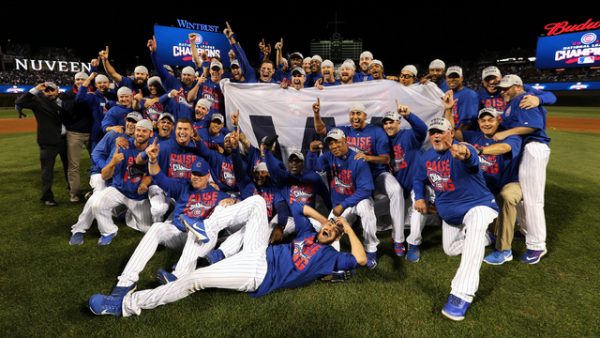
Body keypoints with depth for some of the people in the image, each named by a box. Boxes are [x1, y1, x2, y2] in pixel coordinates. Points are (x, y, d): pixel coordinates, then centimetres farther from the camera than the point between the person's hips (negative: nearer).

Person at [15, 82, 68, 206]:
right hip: (48, 141, -4)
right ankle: (47, 196, 13)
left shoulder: (62, 102, 8)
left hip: (64, 138, 4)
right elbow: (19, 102, -16)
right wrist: (35, 90, -20)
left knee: (69, 165, 19)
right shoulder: (38, 101, -3)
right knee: (47, 169, 2)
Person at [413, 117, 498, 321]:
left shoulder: (462, 150, -27)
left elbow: (471, 160, -53)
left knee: (475, 231, -40)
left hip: (477, 205, -7)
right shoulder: (426, 158, -5)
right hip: (449, 212, 7)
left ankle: (461, 296, -43)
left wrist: (464, 155, -78)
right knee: (450, 250, 20)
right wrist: (419, 197, -8)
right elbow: (419, 179, 12)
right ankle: (483, 237, 48)